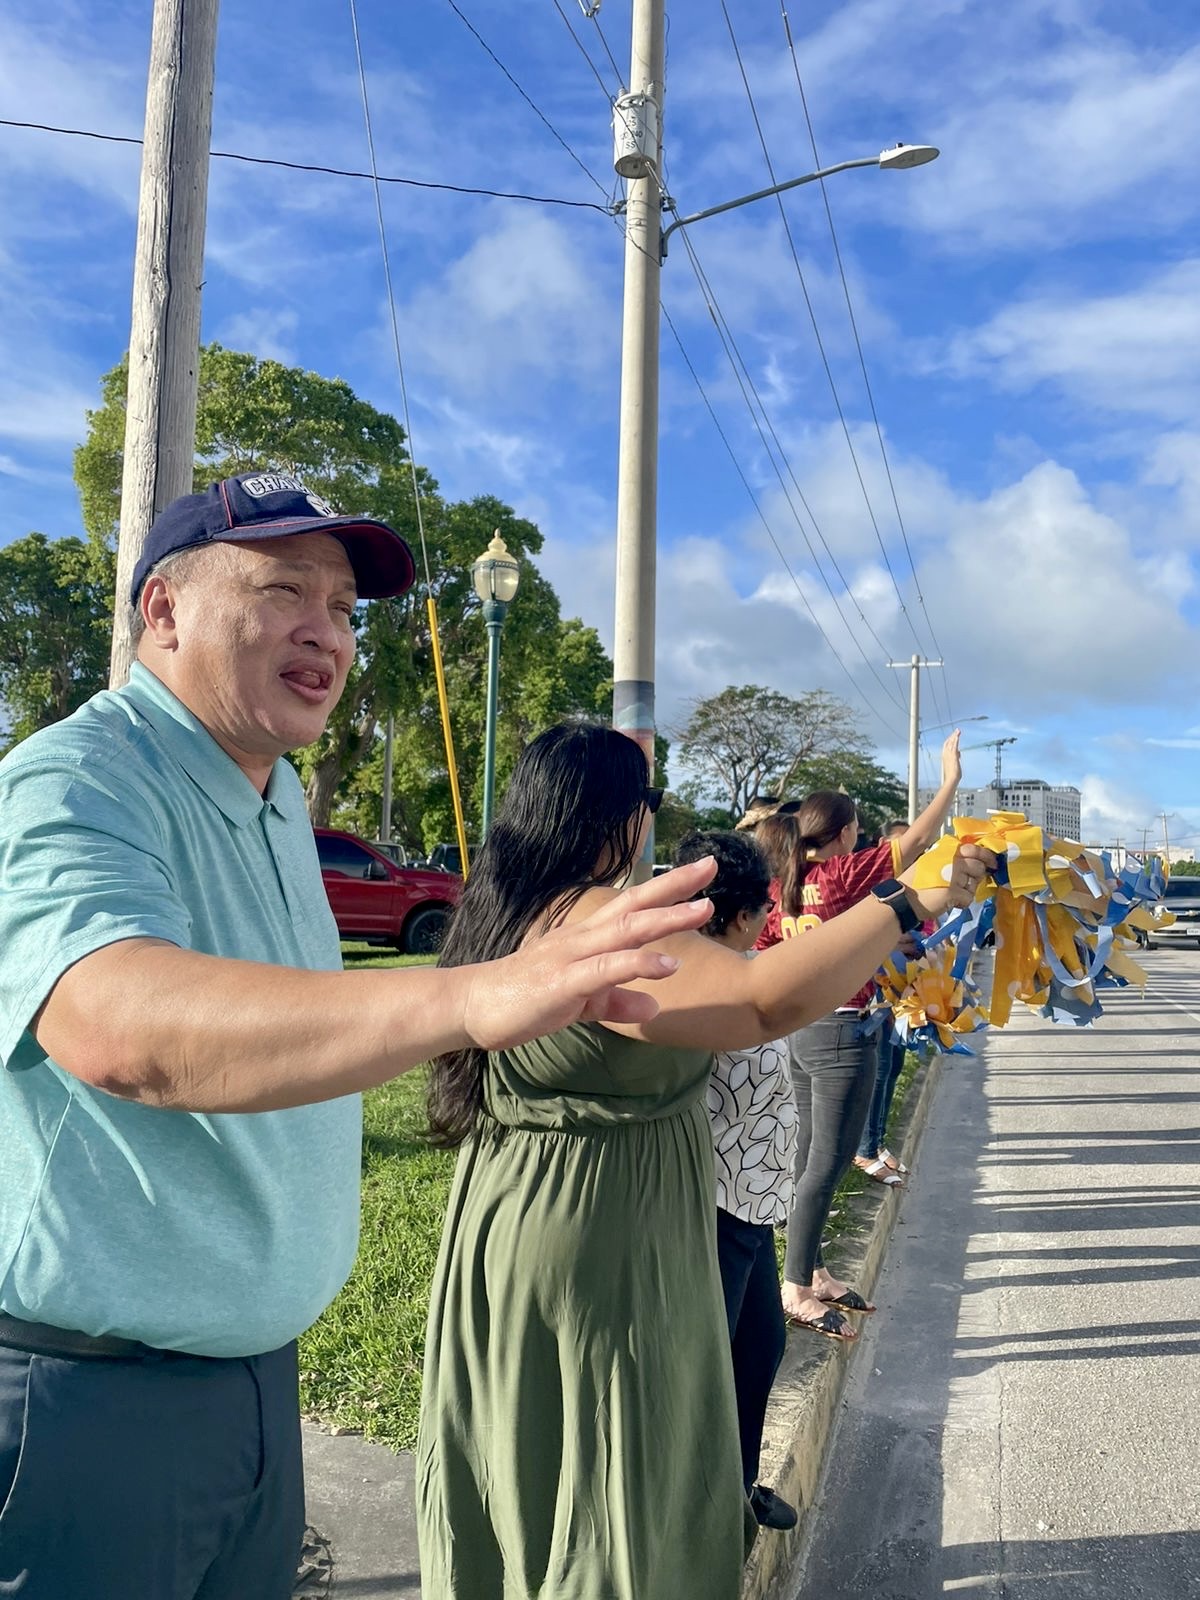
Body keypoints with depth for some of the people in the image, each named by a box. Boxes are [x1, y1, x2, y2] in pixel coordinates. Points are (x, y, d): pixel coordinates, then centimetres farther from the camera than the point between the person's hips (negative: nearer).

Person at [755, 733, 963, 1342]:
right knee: (827, 1163, 0)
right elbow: (916, 841, -12)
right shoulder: (844, 875, -14)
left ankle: (813, 1271, 28)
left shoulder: (782, 887, 6)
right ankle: (797, 1289, 7)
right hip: (841, 1033, -8)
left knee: (811, 1156, 16)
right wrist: (950, 779, -3)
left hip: (799, 1030, 8)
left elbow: (759, 959, 8)